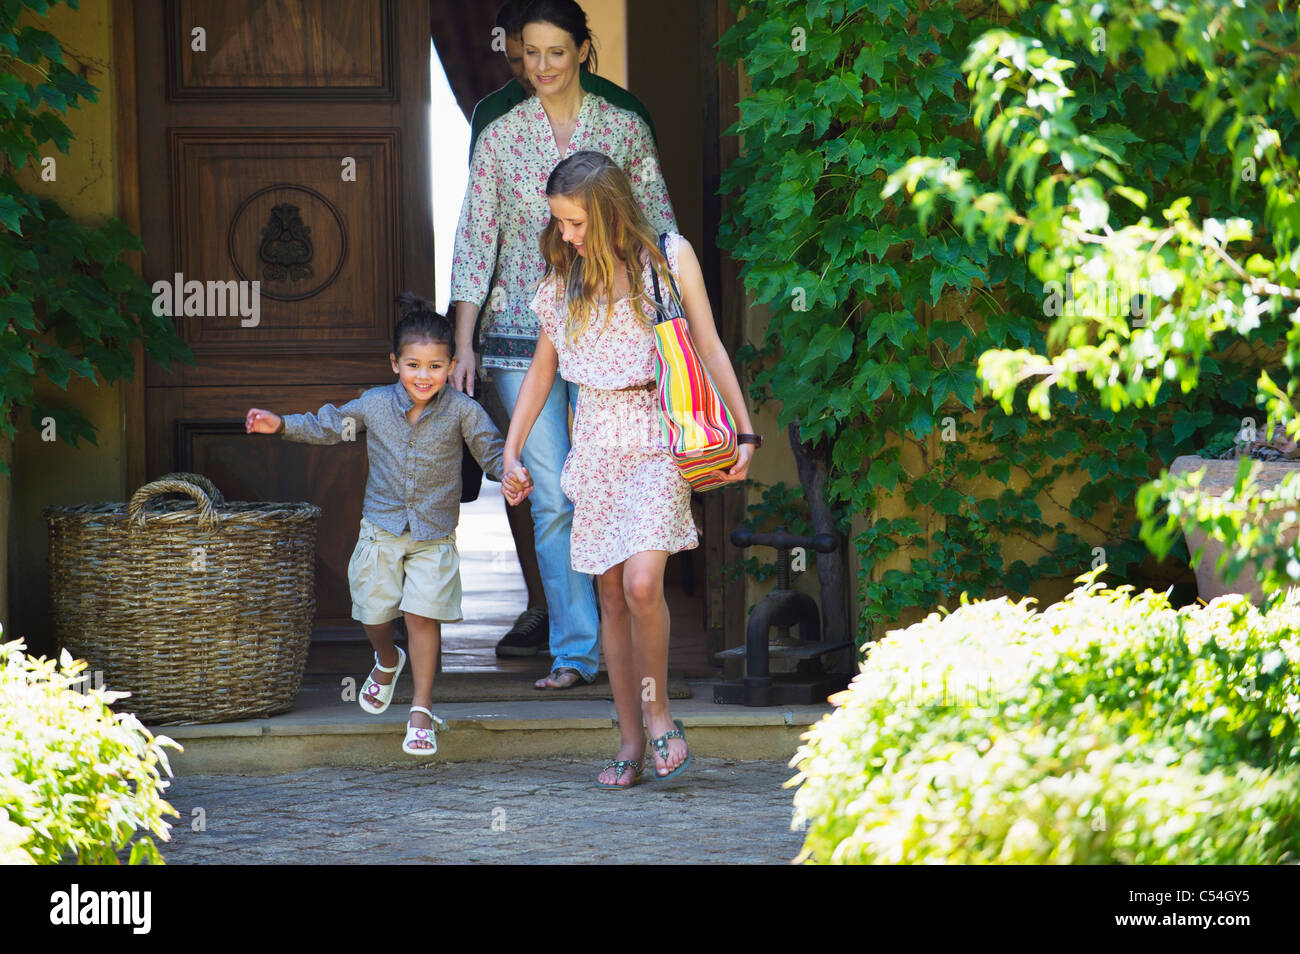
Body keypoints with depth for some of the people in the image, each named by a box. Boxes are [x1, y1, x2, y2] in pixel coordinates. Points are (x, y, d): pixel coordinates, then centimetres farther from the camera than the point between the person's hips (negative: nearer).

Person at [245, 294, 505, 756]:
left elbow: (492, 452, -4)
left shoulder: (462, 411, -10)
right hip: (381, 530, 3)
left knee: (423, 615, -10)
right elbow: (327, 426, 11)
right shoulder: (373, 405, -4)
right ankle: (387, 663, 46)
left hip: (434, 535, -3)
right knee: (374, 614, 10)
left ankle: (422, 710, 1)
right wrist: (281, 425, 1)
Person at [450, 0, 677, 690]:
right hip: (522, 333, 1)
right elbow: (475, 241, 5)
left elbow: (658, 230, 8)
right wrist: (463, 342, -1)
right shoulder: (500, 137, 5)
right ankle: (574, 650, 3)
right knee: (551, 497, -2)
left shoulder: (625, 129, 5)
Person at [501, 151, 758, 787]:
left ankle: (659, 712, 0)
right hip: (596, 438, 4)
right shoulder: (564, 276, 9)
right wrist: (511, 451, 14)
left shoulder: (669, 256, -1)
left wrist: (744, 431, 0)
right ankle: (630, 743, 8)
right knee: (612, 595, 3)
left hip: (658, 431, -4)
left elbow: (709, 346, 3)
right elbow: (542, 367, 18)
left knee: (642, 582, -20)